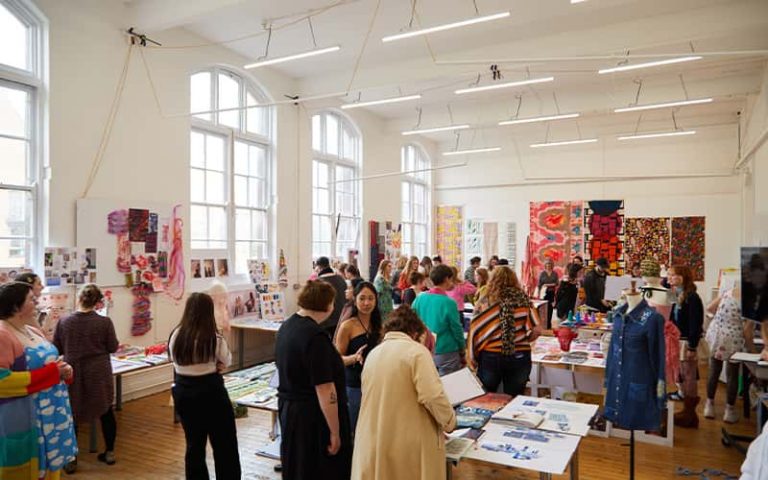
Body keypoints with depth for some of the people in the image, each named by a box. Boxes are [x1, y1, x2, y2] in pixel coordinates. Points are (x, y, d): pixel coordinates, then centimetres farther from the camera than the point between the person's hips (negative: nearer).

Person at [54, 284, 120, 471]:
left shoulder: (64, 322, -8)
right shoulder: (104, 322, -12)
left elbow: (56, 349, 1)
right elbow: (113, 348, -4)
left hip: (72, 374, 1)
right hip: (99, 374, 0)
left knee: (71, 414, 15)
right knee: (106, 412, 15)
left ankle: (70, 459, 20)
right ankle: (109, 453, 24)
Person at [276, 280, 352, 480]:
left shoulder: (286, 326, 4)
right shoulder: (315, 335, -24)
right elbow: (325, 391, -24)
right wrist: (335, 432, -18)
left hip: (288, 408, 9)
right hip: (313, 416, -8)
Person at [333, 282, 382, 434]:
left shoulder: (378, 326, 7)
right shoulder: (347, 326, -9)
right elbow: (337, 359, -8)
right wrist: (354, 357, -25)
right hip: (354, 386, -4)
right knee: (354, 430, 1)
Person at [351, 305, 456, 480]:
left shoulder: (372, 354, 8)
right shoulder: (416, 351, -11)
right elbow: (432, 395, -20)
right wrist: (449, 422, -2)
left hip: (373, 441, 5)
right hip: (410, 444, -5)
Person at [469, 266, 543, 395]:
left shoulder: (487, 302, -7)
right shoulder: (524, 300, -2)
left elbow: (475, 330, -10)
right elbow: (536, 330, -4)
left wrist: (473, 357, -1)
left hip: (490, 357, -1)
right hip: (519, 357, 2)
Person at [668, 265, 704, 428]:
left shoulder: (692, 298, -15)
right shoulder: (676, 296, 10)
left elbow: (696, 325, -18)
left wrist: (692, 348, -19)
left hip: (687, 343, -8)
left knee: (689, 378, 1)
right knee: (682, 378, 14)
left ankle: (689, 415, 10)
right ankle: (687, 412, 23)